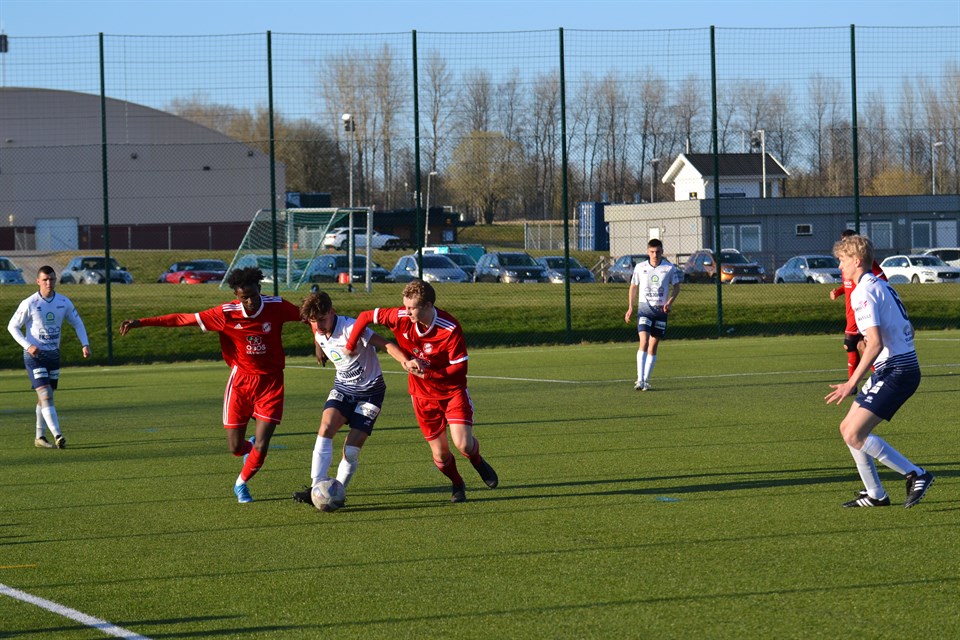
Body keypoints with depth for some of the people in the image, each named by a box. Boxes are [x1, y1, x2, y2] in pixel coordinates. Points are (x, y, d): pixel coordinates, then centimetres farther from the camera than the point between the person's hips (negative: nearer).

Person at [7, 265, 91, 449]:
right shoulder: (29, 304, -12)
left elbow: (77, 323, 13)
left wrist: (85, 344, -2)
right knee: (46, 396, -16)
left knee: (45, 397, 12)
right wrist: (28, 346, -18)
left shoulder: (64, 302, 0)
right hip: (34, 356, -5)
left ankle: (40, 437, 21)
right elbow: (12, 326, -5)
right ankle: (57, 436, -24)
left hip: (54, 354, 5)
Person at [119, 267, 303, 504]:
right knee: (235, 447, 3)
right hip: (240, 381, 1)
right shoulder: (226, 313, -14)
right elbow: (185, 319, -12)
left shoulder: (276, 307, -13)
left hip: (270, 382, 0)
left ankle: (241, 485, 23)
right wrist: (142, 322, -13)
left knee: (261, 447, -7)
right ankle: (249, 447, 42)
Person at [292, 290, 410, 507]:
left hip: (369, 391, -5)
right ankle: (316, 488, -26)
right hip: (343, 387, 5)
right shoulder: (319, 334, -4)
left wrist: (406, 361, -48)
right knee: (326, 427, -22)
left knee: (352, 449, -11)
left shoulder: (352, 328, -26)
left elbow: (386, 345, -33)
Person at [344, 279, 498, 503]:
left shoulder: (450, 329, -26)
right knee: (440, 454, 1)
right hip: (423, 395, 3)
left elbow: (460, 368, -21)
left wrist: (427, 373, -27)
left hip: (453, 391, -3)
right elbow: (365, 317, -3)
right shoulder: (400, 318, -17)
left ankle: (477, 461, 20)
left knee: (463, 444, -17)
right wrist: (350, 346, 2)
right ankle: (457, 485, 32)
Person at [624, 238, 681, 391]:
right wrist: (630, 307, 3)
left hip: (661, 310, 1)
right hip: (644, 308, -1)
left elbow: (676, 287, 8)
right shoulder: (640, 267, 1)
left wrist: (670, 302, -10)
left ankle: (646, 381, 12)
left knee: (653, 346, 4)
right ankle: (640, 380, -22)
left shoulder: (670, 268, -1)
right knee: (644, 342, -18)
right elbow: (633, 286, 12)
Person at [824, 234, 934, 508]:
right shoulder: (883, 286, 16)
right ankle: (875, 495, 17)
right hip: (905, 366, 10)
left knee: (854, 435, -12)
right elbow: (908, 331, 23)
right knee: (848, 429, 13)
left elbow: (875, 343, -23)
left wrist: (852, 383, -22)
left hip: (895, 372, -10)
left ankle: (916, 475, -8)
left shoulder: (863, 292, -14)